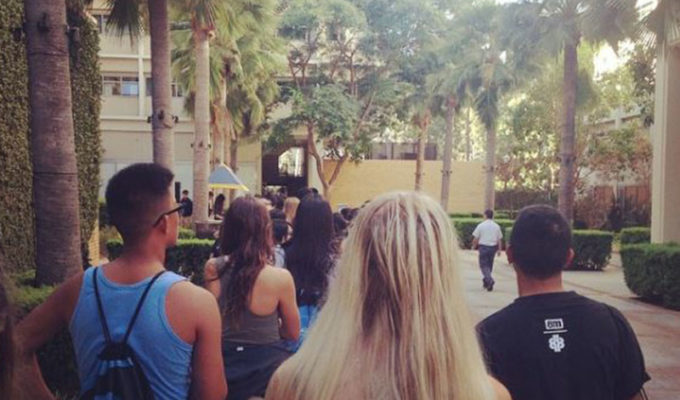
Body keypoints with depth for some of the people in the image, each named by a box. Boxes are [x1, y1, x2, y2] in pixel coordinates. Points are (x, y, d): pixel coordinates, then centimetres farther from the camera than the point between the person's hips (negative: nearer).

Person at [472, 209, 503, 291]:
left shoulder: (481, 226, -6)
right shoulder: (496, 226, 3)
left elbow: (475, 238, -4)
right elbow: (499, 239, 5)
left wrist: (474, 246, 13)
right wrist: (499, 249, 12)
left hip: (483, 247, -4)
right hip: (493, 247, 4)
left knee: (483, 265, -1)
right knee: (489, 265, 17)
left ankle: (490, 280, -21)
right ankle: (486, 281, 27)